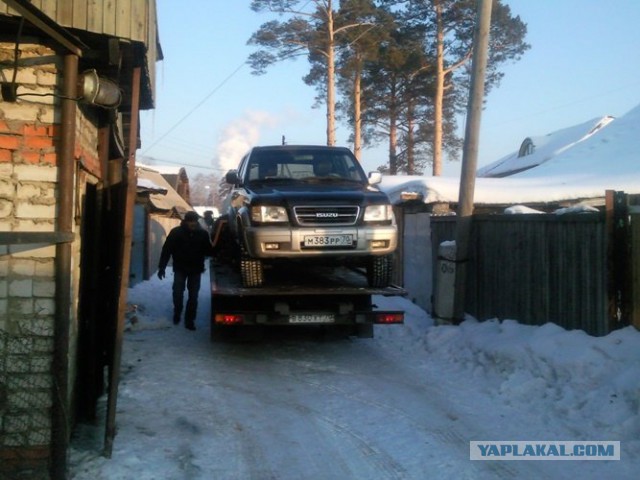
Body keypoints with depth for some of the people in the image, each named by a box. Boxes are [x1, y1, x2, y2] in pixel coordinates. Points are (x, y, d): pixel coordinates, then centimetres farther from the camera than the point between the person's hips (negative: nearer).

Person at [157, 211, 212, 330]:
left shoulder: (202, 233, -3)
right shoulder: (176, 232, -8)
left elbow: (208, 251, 5)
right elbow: (166, 250, -7)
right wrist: (162, 267, -11)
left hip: (196, 269, 1)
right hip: (180, 268, -1)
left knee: (193, 296, 2)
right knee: (178, 293, 1)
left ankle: (190, 320, 11)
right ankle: (177, 314, 27)